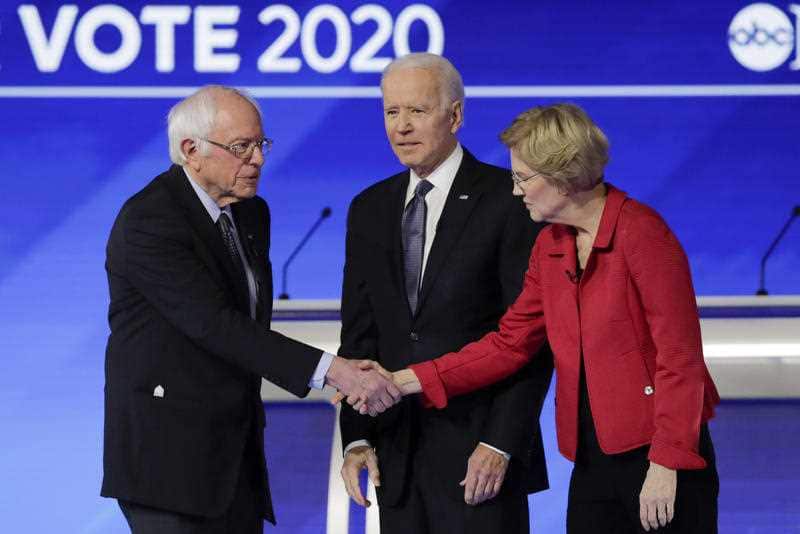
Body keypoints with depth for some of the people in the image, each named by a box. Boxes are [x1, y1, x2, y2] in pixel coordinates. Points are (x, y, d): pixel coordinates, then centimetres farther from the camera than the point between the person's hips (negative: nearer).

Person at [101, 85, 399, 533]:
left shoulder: (252, 213, 12)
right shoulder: (148, 219, -15)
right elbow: (214, 324, -24)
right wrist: (329, 370, -30)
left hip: (236, 456, 8)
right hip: (168, 455, -8)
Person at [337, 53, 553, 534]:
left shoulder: (508, 201, -6)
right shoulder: (370, 210, 12)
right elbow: (359, 334, 13)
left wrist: (500, 444, -14)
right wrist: (357, 438, 4)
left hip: (479, 453, -5)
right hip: (396, 451, 5)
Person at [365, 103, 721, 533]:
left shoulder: (640, 233, -12)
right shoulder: (550, 246, 11)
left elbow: (680, 356, -14)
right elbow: (509, 343, 13)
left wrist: (667, 465, -18)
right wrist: (404, 382, 6)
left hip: (659, 459, -7)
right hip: (594, 461, 7)